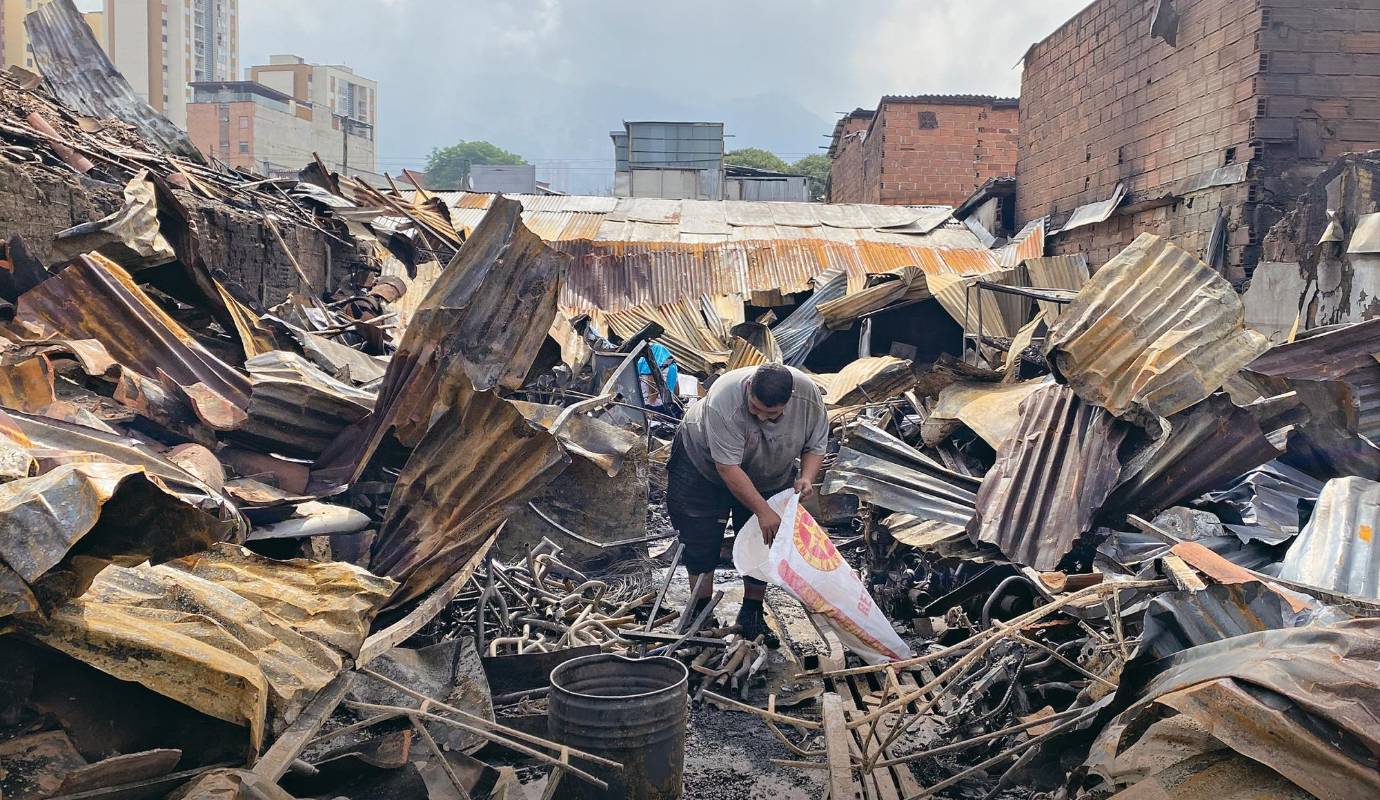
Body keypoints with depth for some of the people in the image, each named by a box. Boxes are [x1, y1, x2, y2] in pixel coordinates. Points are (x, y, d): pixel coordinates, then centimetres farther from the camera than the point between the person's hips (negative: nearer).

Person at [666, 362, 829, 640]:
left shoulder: (809, 395, -27)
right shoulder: (724, 401, -41)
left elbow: (816, 445, -10)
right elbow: (728, 467, -38)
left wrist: (806, 477, -28)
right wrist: (763, 511, -37)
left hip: (769, 476, 3)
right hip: (704, 459, -3)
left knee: (763, 540, 0)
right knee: (700, 539, -1)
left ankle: (752, 612, 14)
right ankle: (700, 608, 15)